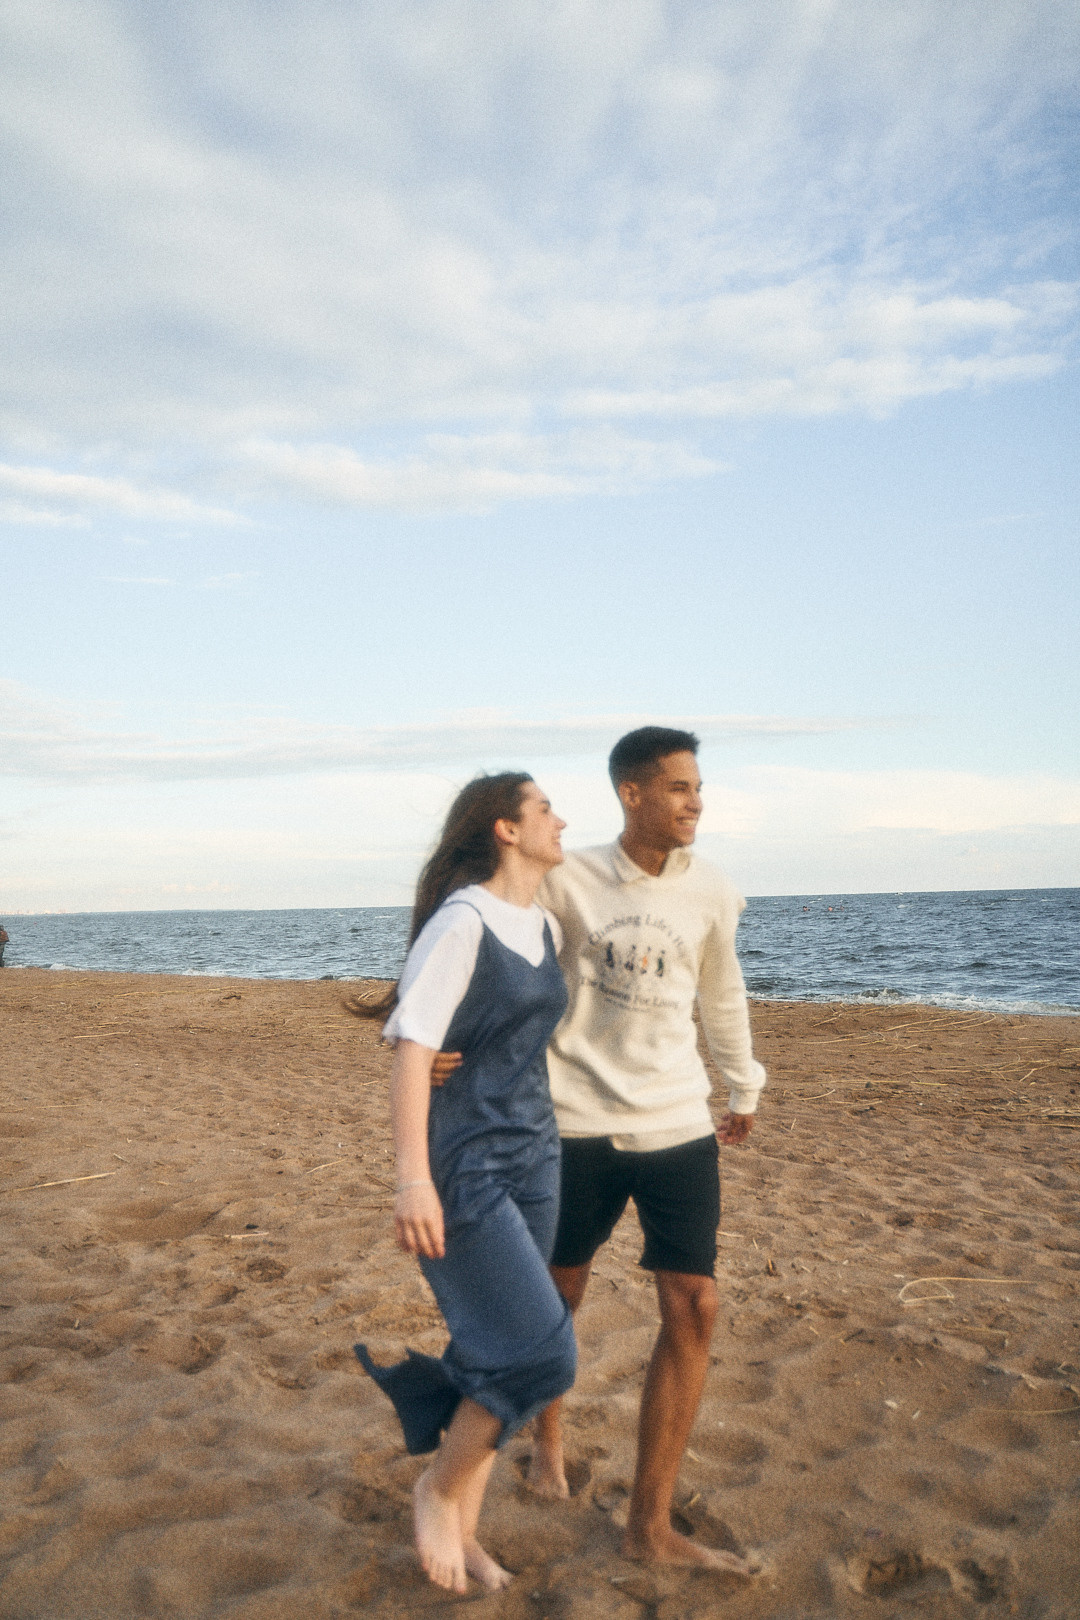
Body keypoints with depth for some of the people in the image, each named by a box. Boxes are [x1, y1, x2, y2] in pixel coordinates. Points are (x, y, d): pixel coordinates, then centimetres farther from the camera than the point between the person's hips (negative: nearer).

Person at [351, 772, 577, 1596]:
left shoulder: (546, 926, 9)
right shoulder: (461, 921, -16)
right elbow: (411, 1047, -19)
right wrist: (413, 1177, -25)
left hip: (534, 1156, 8)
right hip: (466, 1164, -8)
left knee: (503, 1351, 12)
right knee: (543, 1352, -11)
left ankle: (462, 1528, 30)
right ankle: (439, 1487, 15)